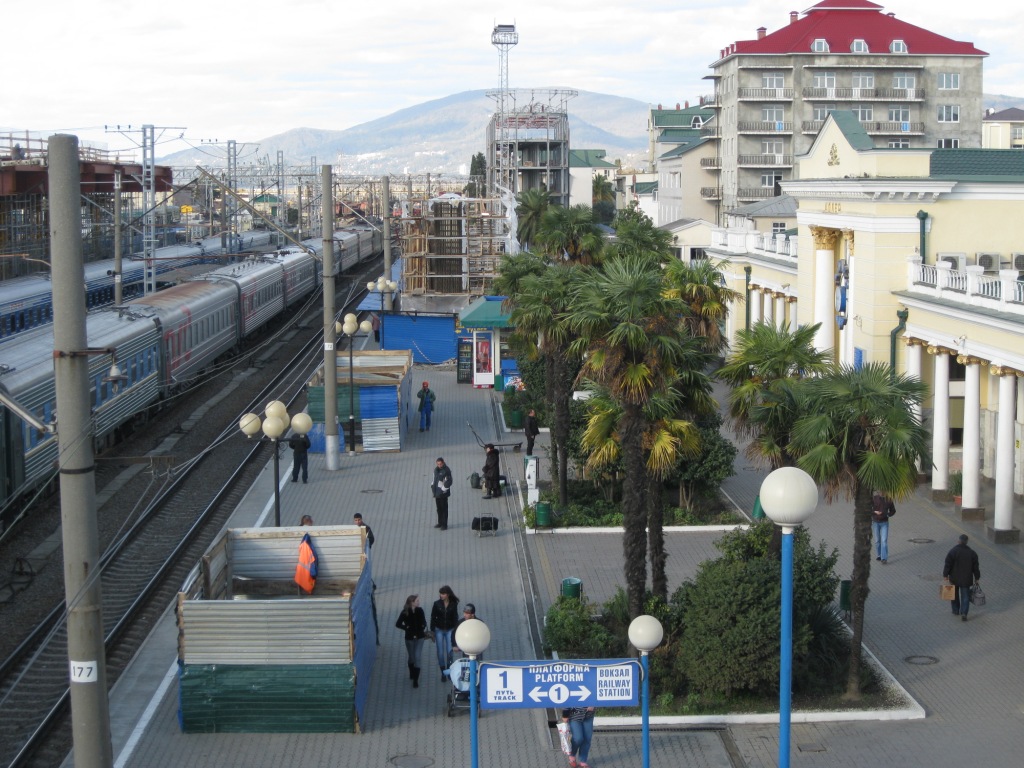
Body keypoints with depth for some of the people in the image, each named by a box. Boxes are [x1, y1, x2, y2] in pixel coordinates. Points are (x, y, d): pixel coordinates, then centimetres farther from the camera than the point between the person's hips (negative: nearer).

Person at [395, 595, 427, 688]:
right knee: (411, 657, 15)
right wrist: (407, 628, -14)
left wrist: (423, 627, -9)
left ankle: (416, 680, -5)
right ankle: (412, 674, 43)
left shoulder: (419, 610, -5)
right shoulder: (405, 612, -13)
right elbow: (398, 624, -9)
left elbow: (423, 622, 9)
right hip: (409, 637, -1)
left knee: (417, 657, -8)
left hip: (419, 637, 1)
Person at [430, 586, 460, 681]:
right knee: (440, 653, 1)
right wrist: (432, 632, -2)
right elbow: (433, 618, -1)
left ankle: (449, 670, 19)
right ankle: (443, 673, 12)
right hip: (439, 630, 0)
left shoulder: (453, 604, -5)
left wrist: (455, 632, -1)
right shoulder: (437, 603, -7)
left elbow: (455, 618, 2)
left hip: (449, 630, 0)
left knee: (449, 652, -4)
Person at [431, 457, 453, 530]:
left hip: (443, 493, -8)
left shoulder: (446, 470, -15)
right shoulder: (436, 469, 9)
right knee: (439, 508, 16)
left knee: (444, 509, -1)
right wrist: (433, 486, 10)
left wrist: (443, 489, -17)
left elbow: (449, 482, -17)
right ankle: (440, 523, 27)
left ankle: (444, 525, 3)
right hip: (437, 492, 8)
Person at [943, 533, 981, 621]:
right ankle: (964, 613, -11)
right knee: (965, 597, 4)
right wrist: (977, 578, 13)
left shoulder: (952, 552, -12)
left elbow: (947, 565, -13)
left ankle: (956, 611, 30)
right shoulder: (972, 553, -2)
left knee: (954, 594, 19)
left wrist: (945, 575, -8)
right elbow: (975, 567, 4)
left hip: (954, 578, -1)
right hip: (966, 579, 1)